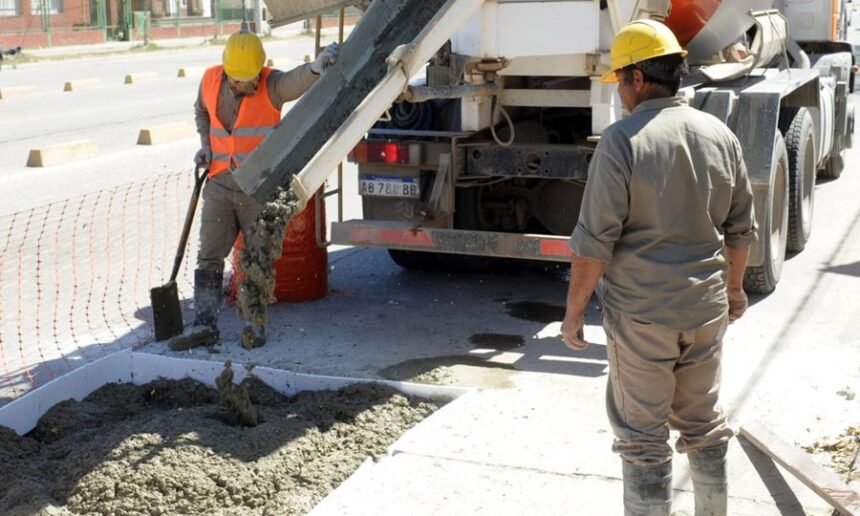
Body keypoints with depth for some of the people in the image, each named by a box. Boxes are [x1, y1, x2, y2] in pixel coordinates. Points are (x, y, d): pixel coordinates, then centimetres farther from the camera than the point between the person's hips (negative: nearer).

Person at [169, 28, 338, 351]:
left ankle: (256, 325, 17)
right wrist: (205, 144, 7)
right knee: (209, 257, 4)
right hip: (220, 183, 4)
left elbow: (298, 80, -36)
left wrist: (316, 67, -57)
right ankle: (204, 325, 11)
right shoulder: (211, 80, -1)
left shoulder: (272, 86, -13)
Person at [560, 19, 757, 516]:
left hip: (640, 311, -5)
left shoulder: (623, 140, -15)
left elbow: (595, 240, -17)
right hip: (706, 306, 6)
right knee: (705, 424, 21)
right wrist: (734, 285, 25)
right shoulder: (720, 135, 3)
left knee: (643, 436, 6)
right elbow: (741, 229, 10)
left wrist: (575, 307, -6)